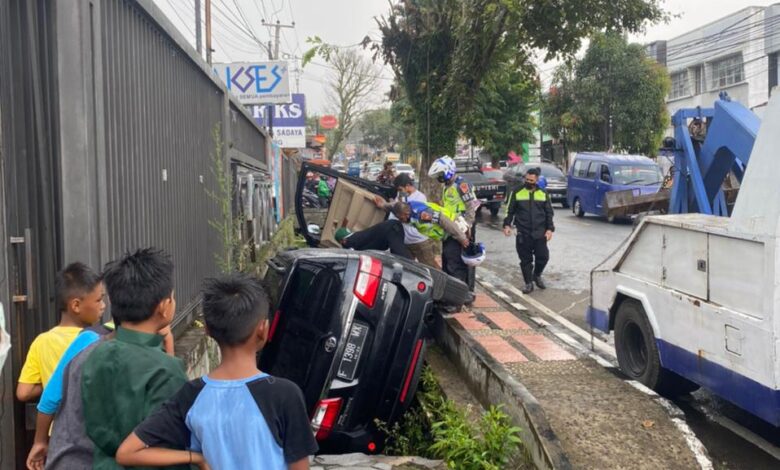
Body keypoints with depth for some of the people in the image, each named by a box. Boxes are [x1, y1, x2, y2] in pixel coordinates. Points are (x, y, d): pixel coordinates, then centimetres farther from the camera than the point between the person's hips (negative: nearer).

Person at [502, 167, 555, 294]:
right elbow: (510, 211, 4)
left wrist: (550, 229, -1)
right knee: (526, 259, 3)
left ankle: (537, 275, 29)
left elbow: (549, 213, 9)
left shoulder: (543, 194, 7)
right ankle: (529, 283, 14)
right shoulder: (517, 193, 2)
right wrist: (507, 224, -9)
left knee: (543, 256, 1)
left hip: (540, 233, 1)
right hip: (523, 234, -1)